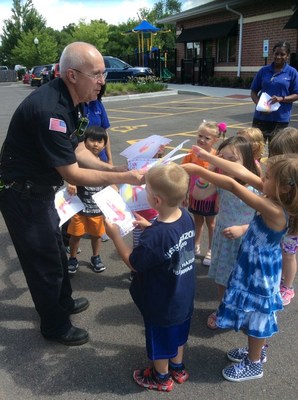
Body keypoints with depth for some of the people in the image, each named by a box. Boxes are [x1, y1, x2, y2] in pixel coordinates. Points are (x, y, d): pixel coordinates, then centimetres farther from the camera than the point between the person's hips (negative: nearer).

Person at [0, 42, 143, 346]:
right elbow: (72, 174, -27)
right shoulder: (50, 110, -32)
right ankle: (55, 326, 29)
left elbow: (77, 151, 5)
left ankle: (63, 302, 48)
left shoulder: (69, 101, -1)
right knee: (44, 261, 7)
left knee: (55, 250, 25)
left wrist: (113, 168, -6)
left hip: (39, 190, 10)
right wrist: (122, 178, -22)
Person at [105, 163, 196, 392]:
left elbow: (133, 263, -21)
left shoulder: (154, 237, -37)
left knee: (160, 340, 19)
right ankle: (178, 369, 52)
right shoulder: (187, 218, -14)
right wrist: (151, 227, 3)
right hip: (184, 296, 7)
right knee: (178, 333, 29)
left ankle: (162, 378, 44)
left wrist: (115, 236, -14)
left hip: (161, 304, -7)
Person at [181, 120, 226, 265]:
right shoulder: (192, 155, -11)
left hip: (210, 198, -3)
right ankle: (196, 247, 39)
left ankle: (211, 251, 31)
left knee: (211, 224, 17)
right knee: (198, 222, 21)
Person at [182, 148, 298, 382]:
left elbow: (232, 186, -37)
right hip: (255, 266, 8)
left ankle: (254, 365, 37)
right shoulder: (276, 201, -10)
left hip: (260, 272, -8)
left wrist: (198, 170, -34)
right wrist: (208, 157, -9)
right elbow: (242, 173, -8)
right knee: (252, 314, 26)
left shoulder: (273, 210, -34)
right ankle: (256, 351, 50)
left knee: (256, 315, 13)